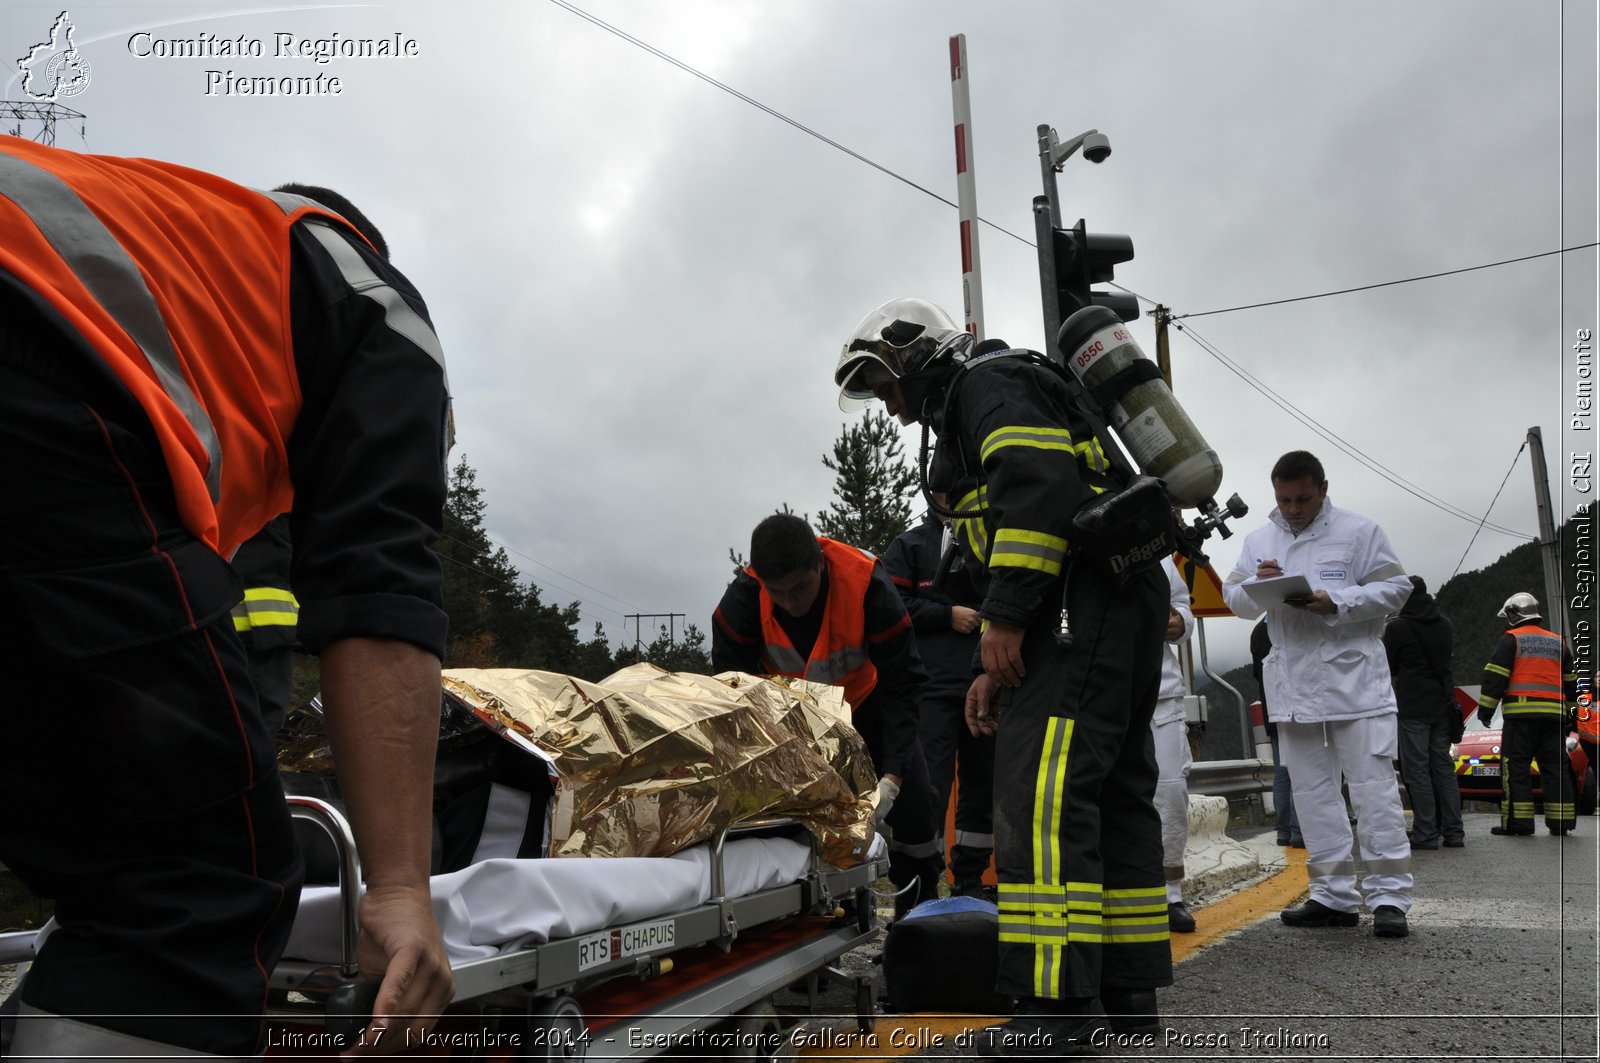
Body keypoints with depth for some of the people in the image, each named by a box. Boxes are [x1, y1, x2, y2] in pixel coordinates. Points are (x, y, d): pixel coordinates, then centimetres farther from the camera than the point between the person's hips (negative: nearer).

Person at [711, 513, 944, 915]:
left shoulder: (868, 585, -36)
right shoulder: (743, 598, -32)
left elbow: (902, 685, -29)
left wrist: (892, 774, -37)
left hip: (864, 701, -1)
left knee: (911, 797, -6)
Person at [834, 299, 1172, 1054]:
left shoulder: (987, 379, 1)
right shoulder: (970, 424, 31)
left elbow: (1040, 481, -19)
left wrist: (1005, 616, -21)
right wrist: (995, 669, 22)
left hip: (1087, 596, -11)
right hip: (1124, 598, 11)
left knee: (1042, 789, -17)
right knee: (1112, 789, 9)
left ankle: (1057, 1006, -19)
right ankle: (1126, 991, 14)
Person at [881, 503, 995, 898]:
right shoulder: (910, 544, 7)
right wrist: (948, 614, -10)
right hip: (934, 687, -5)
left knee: (983, 784, 9)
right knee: (929, 787, -9)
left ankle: (969, 880, 20)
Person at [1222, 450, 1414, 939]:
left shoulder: (1360, 531, 0)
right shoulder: (1258, 541, 13)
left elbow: (1395, 588, -4)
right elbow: (1233, 599, 12)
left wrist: (1336, 602, -17)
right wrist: (1256, 585, -11)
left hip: (1354, 679, -4)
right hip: (1293, 686, 5)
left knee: (1374, 788, -6)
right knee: (1313, 793, 7)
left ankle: (1390, 897, -3)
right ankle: (1334, 896, 14)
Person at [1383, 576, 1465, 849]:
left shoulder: (1397, 627, -9)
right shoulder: (1445, 624, 10)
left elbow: (1387, 668, -1)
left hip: (1412, 708, -6)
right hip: (1443, 705, 6)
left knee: (1417, 770, -3)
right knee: (1444, 768, 11)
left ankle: (1426, 834, -4)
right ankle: (1453, 832, 12)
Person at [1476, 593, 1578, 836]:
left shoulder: (1511, 639, 0)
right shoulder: (1558, 642, 19)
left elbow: (1494, 676, -7)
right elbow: (1571, 682, 23)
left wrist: (1485, 708, -4)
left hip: (1521, 714, -5)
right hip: (1554, 714, 5)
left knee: (1516, 766, -5)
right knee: (1555, 767, 9)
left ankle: (1517, 820, -10)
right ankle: (1561, 821, 8)